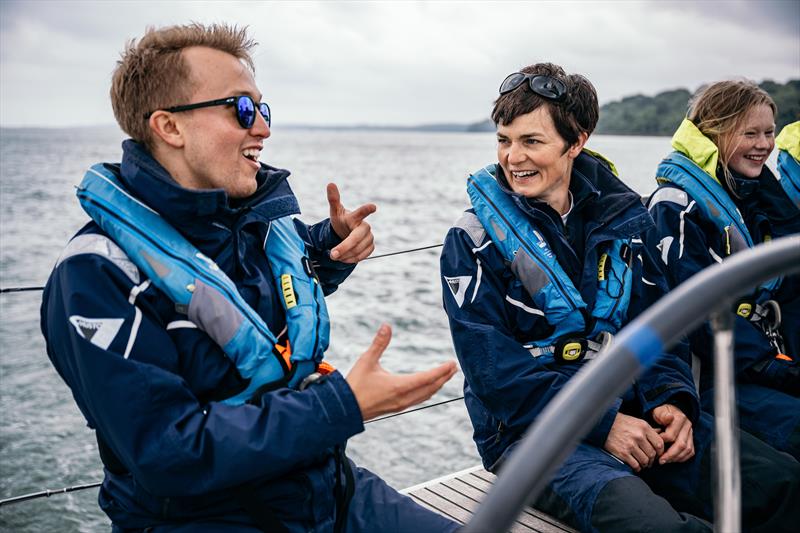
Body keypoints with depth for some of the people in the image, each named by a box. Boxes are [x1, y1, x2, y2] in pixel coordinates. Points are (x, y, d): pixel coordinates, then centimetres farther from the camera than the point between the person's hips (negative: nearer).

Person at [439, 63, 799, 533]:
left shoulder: (621, 216, 7)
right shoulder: (474, 240, -6)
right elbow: (492, 366, -13)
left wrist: (673, 400, -10)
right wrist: (600, 423, -19)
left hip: (630, 410, 5)